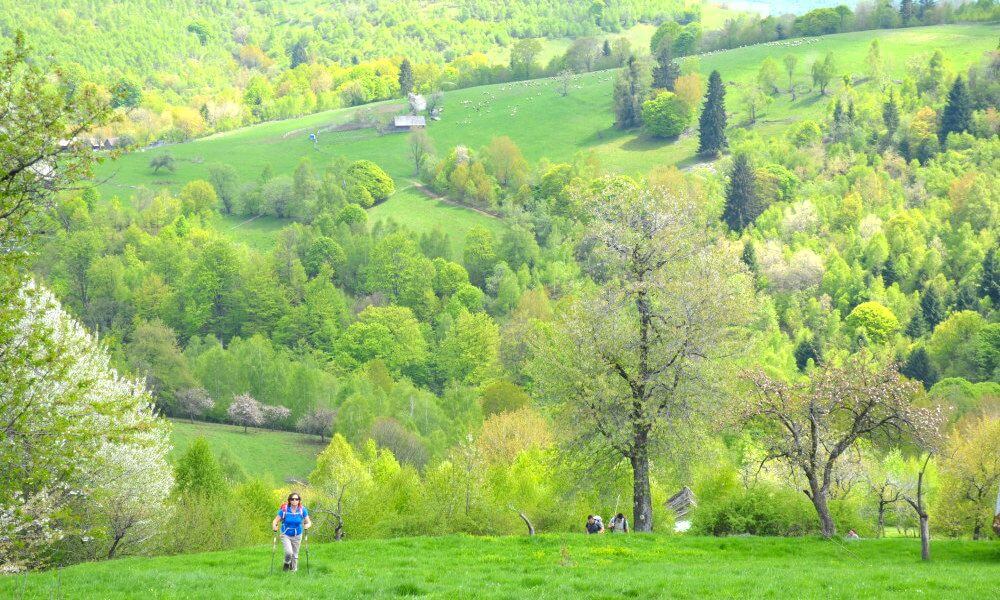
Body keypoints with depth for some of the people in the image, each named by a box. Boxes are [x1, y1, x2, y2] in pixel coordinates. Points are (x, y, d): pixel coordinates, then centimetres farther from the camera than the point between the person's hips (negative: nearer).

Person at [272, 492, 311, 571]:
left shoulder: (302, 510, -10)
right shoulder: (284, 510, -15)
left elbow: (309, 522, -1)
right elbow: (275, 521, -9)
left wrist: (307, 525, -24)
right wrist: (274, 526, -31)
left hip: (297, 536, 2)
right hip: (285, 535, -2)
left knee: (295, 555, 10)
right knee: (289, 552, -21)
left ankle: (294, 569, 32)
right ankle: (287, 564, 11)